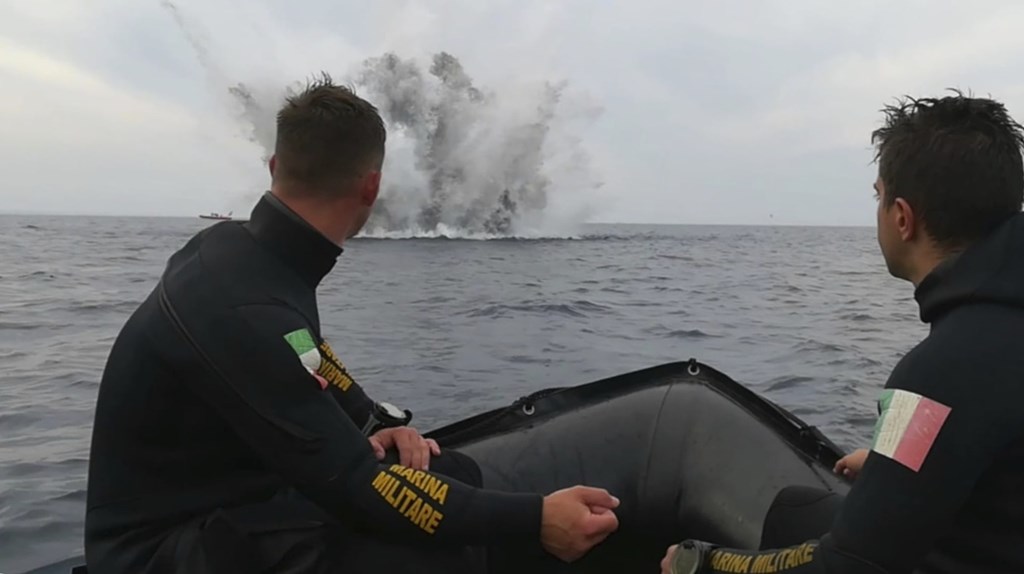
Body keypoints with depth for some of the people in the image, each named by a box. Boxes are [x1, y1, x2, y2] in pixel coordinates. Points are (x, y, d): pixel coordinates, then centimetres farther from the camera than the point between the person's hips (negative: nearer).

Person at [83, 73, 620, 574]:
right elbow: (353, 489, -29)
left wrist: (376, 425, -4)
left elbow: (310, 372, 12)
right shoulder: (243, 307, -30)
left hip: (240, 499, 8)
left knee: (454, 475, 2)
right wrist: (533, 521, -27)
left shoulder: (232, 247, -2)